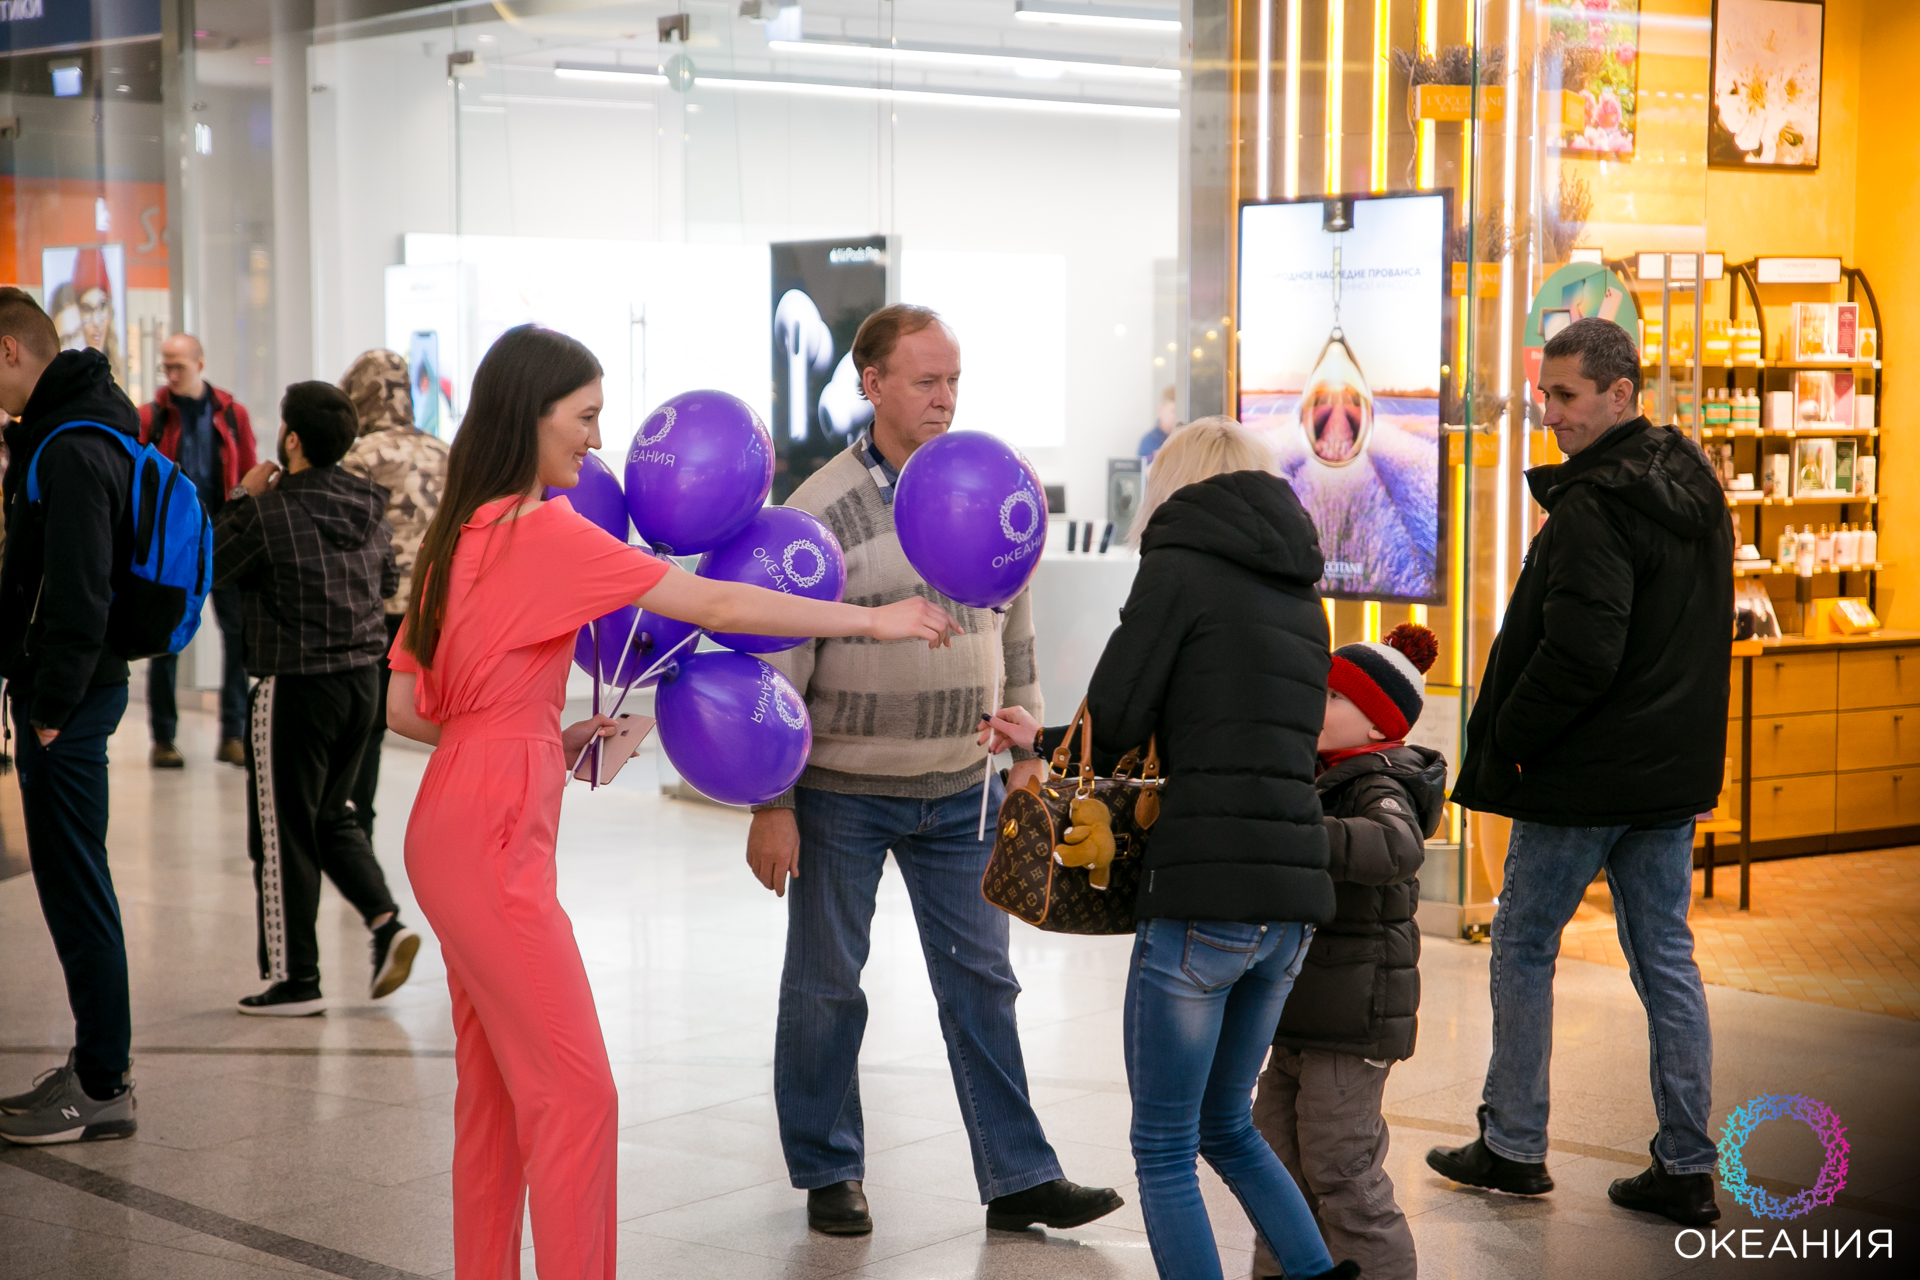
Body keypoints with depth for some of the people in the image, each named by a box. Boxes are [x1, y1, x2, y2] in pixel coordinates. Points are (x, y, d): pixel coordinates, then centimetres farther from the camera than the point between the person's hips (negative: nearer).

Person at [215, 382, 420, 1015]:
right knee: (331, 816, 22)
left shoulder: (270, 513, -16)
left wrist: (240, 500, 5)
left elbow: (208, 567, -3)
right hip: (362, 677, 7)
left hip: (296, 685, -6)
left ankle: (295, 979, 10)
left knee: (284, 832, 5)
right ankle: (385, 920, 4)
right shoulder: (370, 506, 3)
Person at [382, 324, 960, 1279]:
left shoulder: (460, 535, 12)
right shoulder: (543, 530, -13)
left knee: (497, 1091, 14)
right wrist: (871, 620, -3)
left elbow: (405, 707, 14)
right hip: (494, 842, -9)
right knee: (576, 1092, -6)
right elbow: (718, 606, -12)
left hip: (455, 830, 9)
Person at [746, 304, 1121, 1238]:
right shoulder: (821, 511, -13)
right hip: (841, 792, -4)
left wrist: (1024, 750, 11)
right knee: (825, 983, 8)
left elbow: (1013, 628, 13)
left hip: (958, 789, 4)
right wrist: (770, 806, -13)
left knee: (981, 979, 7)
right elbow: (778, 665, -12)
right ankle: (829, 1173, 23)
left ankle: (1018, 1177, 14)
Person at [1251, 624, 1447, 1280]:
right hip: (1302, 1014, 10)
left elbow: (1397, 846, -40)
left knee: (1340, 1166, -5)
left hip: (1353, 1016, -10)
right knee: (1279, 1153, 15)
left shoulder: (1380, 787, -16)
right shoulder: (1332, 779, 15)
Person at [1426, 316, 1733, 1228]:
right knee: (1665, 957, 10)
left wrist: (1505, 745, -13)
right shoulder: (1695, 489, 11)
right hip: (1673, 770, 8)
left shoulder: (1594, 504, -19)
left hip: (1584, 774, -8)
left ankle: (1513, 1146, 15)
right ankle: (1686, 1169, 12)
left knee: (1524, 947, 7)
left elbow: (1580, 651, -25)